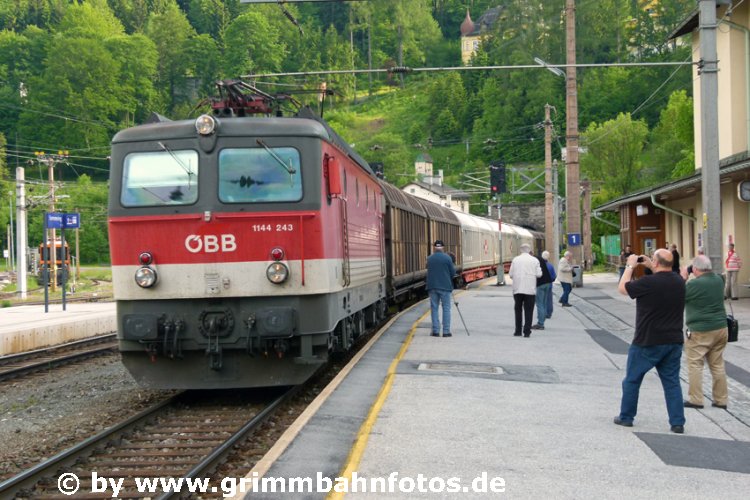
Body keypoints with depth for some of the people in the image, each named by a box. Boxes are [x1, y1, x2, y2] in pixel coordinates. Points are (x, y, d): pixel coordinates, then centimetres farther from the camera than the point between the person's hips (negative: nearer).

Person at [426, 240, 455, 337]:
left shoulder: (429, 259, 4)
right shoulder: (447, 258, -7)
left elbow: (429, 271, 12)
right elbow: (453, 272, -4)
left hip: (432, 286, 3)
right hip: (445, 286, -3)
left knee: (434, 308, 8)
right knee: (446, 308, 2)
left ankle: (435, 330, 5)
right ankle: (446, 331, -1)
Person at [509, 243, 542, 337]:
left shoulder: (515, 260, 1)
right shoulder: (534, 260, -1)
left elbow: (510, 274, 1)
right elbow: (539, 274, -4)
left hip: (517, 289, 1)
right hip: (530, 289, -1)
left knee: (518, 310, 12)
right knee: (528, 311, 3)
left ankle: (518, 331, 12)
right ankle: (527, 332, -2)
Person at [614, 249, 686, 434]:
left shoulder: (648, 283, -21)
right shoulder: (679, 282, -1)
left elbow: (622, 287, -4)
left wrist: (630, 266, 8)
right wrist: (651, 267, 19)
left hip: (648, 343, -5)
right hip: (673, 341, 5)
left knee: (632, 380, 11)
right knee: (672, 382, 10)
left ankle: (626, 417, 21)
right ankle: (677, 422, 6)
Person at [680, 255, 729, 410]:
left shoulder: (694, 285, -20)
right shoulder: (718, 280, 3)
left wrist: (683, 278, 3)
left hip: (700, 332, -7)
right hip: (721, 328, 7)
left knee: (695, 364, 3)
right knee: (718, 365, 12)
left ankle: (695, 399, 4)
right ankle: (721, 399, 16)